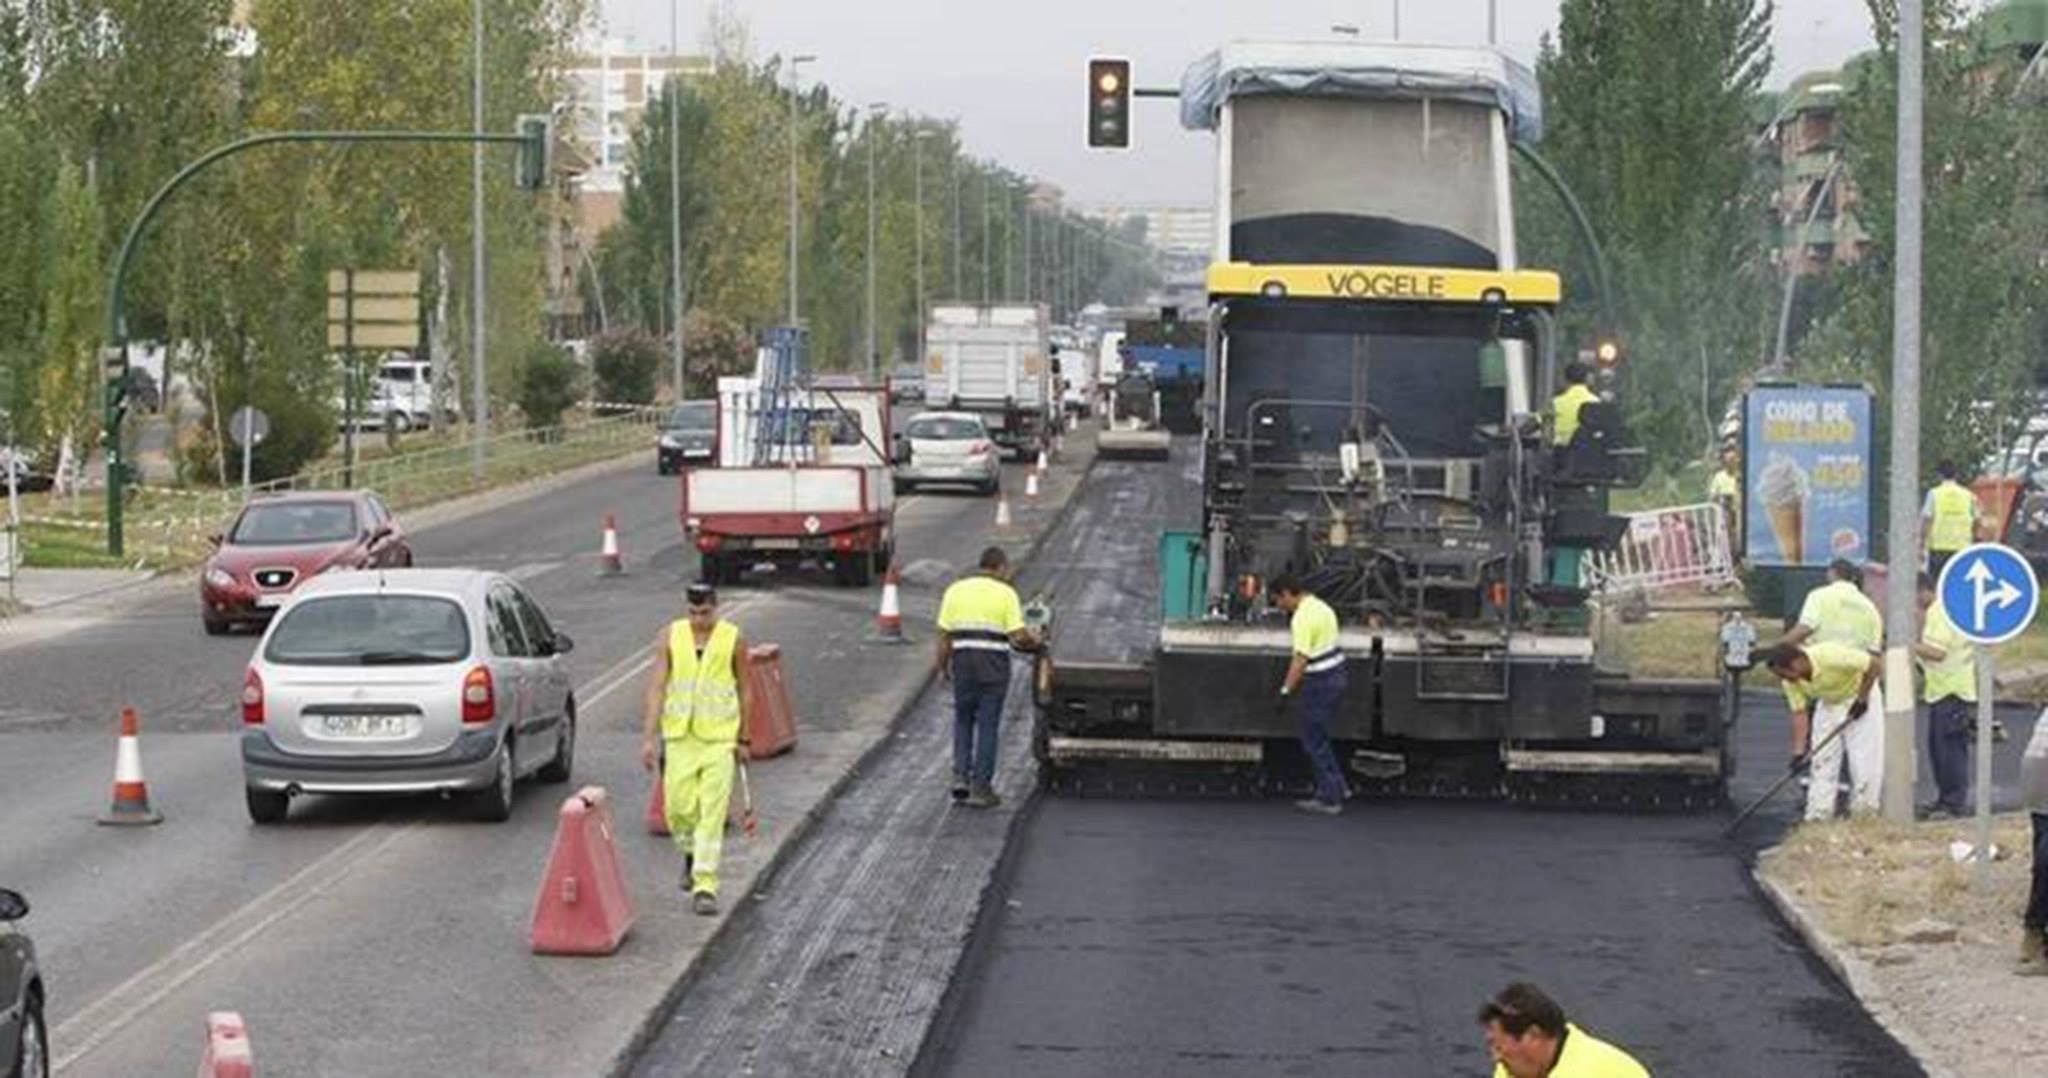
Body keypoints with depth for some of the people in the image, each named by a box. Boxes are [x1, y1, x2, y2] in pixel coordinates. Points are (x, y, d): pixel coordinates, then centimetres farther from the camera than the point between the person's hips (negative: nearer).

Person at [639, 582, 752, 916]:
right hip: (679, 735, 2)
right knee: (678, 808, 1)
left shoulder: (733, 639, -1)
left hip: (719, 738, -1)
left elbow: (744, 691, 8)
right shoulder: (670, 637, 0)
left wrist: (743, 739, 10)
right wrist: (649, 738, -7)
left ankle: (705, 887, -6)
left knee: (712, 814, -8)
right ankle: (692, 853, 34)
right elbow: (656, 688, -1)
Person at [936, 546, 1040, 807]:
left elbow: (944, 636, 4)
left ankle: (960, 776, 6)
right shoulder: (1006, 593, -2)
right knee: (988, 725, 5)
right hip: (994, 664, -2)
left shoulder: (956, 590, 6)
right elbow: (1018, 636, -9)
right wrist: (1033, 639, 11)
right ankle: (980, 788, 5)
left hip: (963, 661, 2)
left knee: (963, 720, 19)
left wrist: (943, 667, 13)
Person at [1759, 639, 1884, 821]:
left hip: (1860, 697, -5)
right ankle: (1817, 818, 7)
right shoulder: (1791, 681, -18)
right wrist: (1799, 752, -17)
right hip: (1829, 703, 5)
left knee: (1864, 763, -8)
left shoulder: (1830, 656, -37)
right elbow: (1799, 712, -10)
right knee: (1821, 762, 1)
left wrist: (1862, 700, -21)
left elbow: (1874, 664, -30)